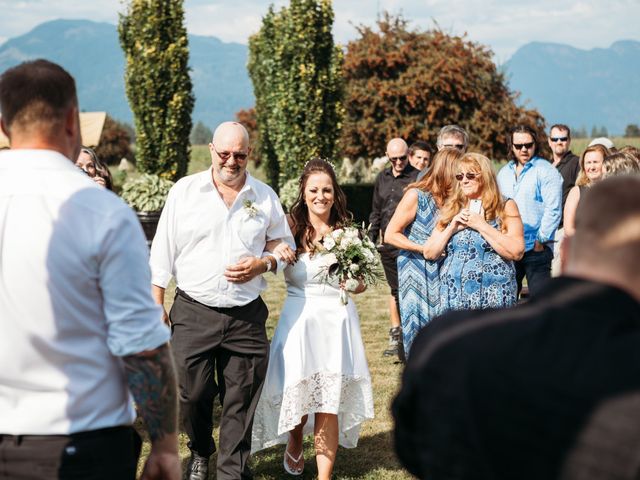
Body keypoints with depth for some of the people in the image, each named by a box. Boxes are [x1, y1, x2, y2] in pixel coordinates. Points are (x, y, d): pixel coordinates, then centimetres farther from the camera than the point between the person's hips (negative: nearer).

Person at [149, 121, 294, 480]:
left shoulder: (265, 196, 5)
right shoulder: (185, 191, 1)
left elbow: (285, 245, 15)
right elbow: (163, 251, 3)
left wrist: (262, 264, -6)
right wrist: (156, 304, -1)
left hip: (247, 317, 1)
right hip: (193, 313, -1)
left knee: (241, 403, 4)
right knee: (191, 394, 3)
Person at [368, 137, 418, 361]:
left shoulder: (417, 178, -6)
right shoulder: (382, 178, 14)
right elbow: (376, 212, 21)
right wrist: (370, 239, 16)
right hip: (387, 243, 6)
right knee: (395, 289, 15)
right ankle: (396, 335, 23)